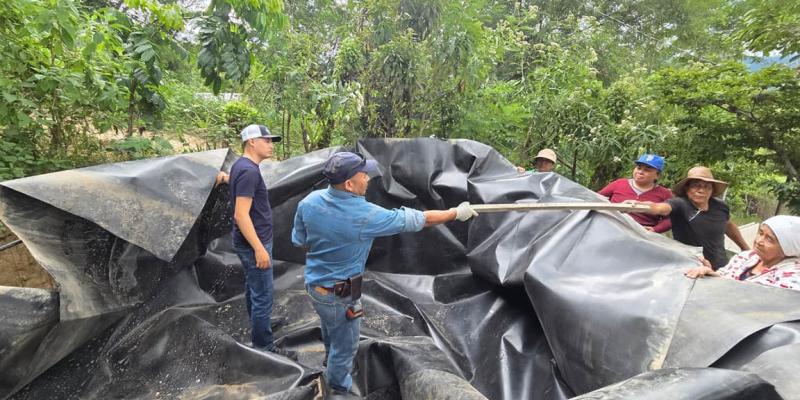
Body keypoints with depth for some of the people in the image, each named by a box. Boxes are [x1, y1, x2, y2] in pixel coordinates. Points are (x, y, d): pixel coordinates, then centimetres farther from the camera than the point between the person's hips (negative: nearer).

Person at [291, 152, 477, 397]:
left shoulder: (309, 202, -14)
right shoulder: (366, 215, -29)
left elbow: (299, 241, 1)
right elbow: (419, 220, -19)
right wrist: (457, 213, -6)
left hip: (314, 283, 7)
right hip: (339, 293, -7)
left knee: (330, 327, 35)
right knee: (344, 346, 18)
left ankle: (331, 359, 64)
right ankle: (338, 391, 42)